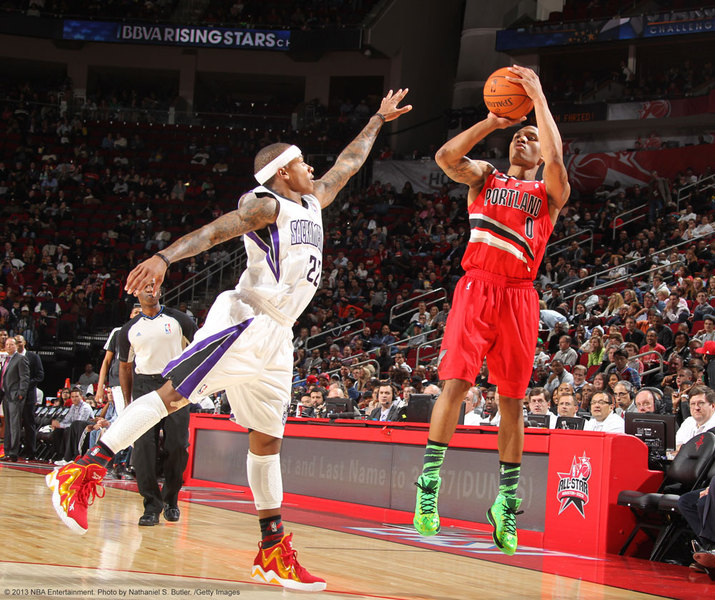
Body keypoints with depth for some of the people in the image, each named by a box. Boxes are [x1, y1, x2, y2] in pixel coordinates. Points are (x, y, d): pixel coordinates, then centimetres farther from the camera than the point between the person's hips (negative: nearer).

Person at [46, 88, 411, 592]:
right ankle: (83, 472, -17)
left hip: (277, 338, 8)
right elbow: (214, 230, -19)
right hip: (245, 322, -8)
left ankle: (274, 553, 9)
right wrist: (164, 258, -34)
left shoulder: (313, 202, 21)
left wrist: (378, 120, 45)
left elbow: (348, 164, 36)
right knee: (172, 395, -17)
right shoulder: (265, 205, -4)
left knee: (267, 439, 8)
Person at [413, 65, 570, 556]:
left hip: (518, 296, 0)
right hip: (476, 289, 0)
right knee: (455, 382, -12)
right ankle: (429, 483, -7)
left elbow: (555, 158, -11)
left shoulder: (551, 194, 11)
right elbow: (446, 157, -3)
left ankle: (507, 499, 10)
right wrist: (493, 121, -4)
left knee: (512, 399, 3)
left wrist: (538, 97, -6)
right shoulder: (484, 177, 16)